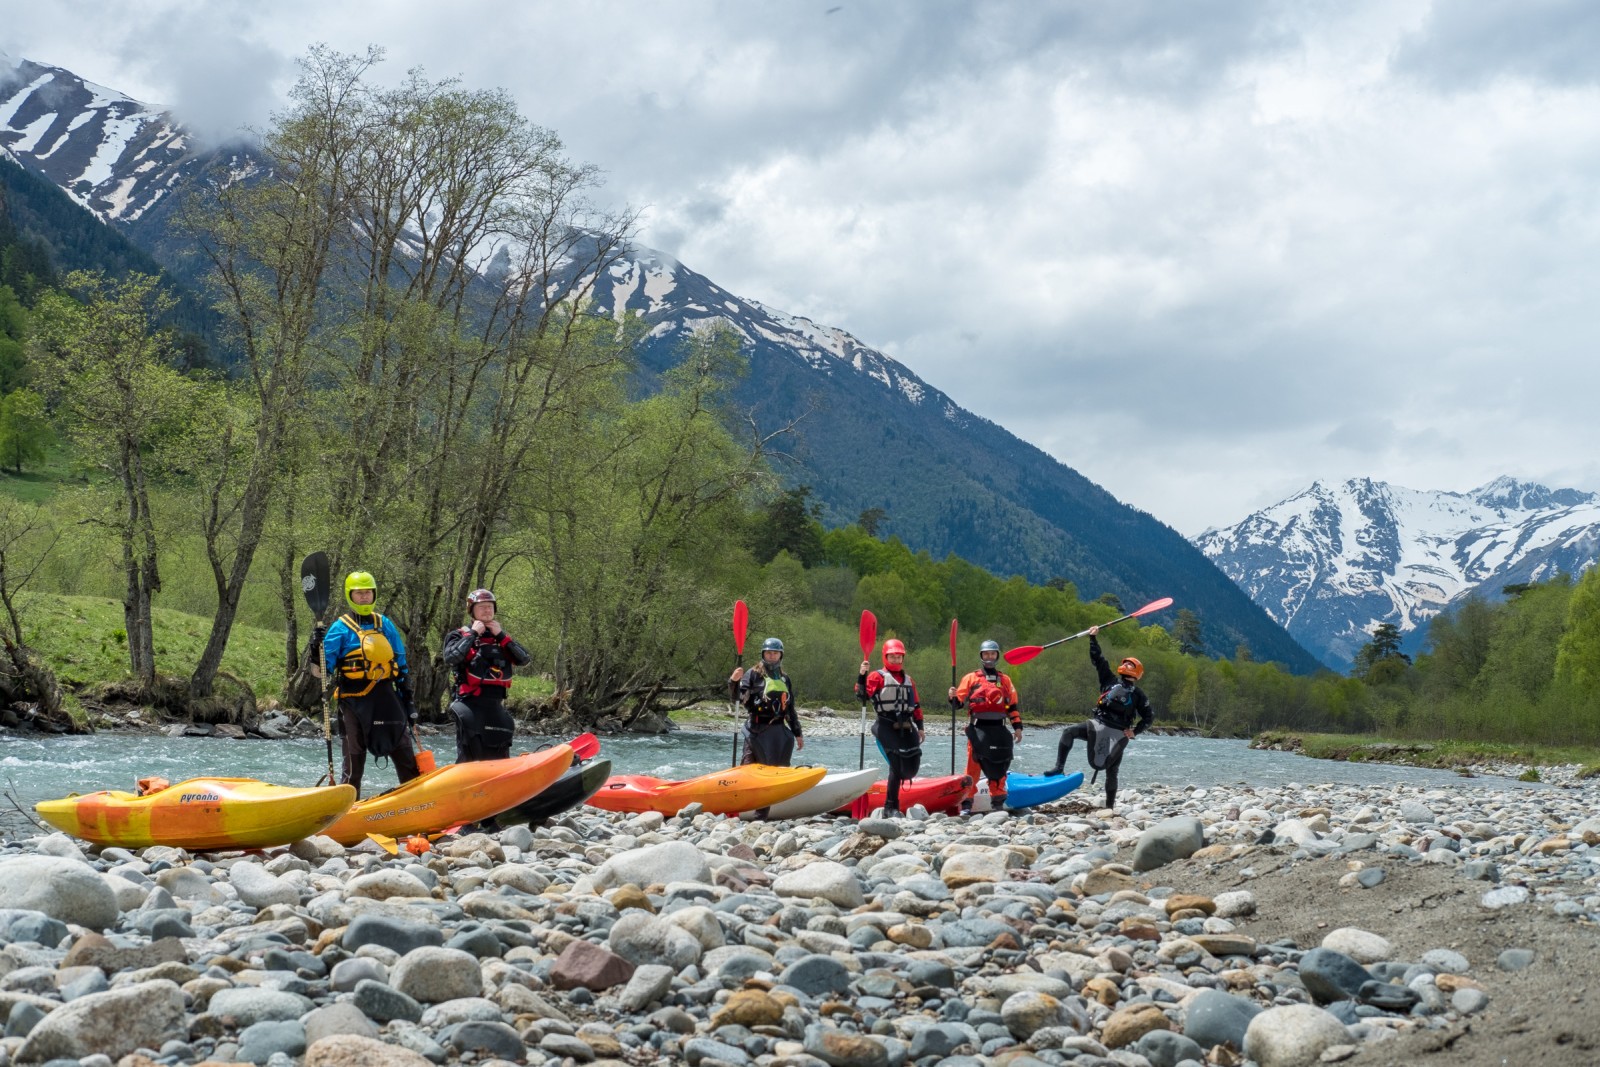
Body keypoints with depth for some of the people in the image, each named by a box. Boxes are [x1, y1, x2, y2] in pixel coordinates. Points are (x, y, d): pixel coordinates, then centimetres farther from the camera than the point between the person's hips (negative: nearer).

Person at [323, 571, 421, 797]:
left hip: (385, 697, 3)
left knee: (404, 754, 3)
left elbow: (400, 665, 16)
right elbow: (325, 664, -6)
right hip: (353, 699, -3)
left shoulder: (385, 625, 12)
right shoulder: (340, 628, 0)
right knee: (354, 760, 2)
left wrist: (408, 698, 13)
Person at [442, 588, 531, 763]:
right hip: (469, 703, -5)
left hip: (496, 705, 5)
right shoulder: (460, 635, 3)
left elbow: (524, 660, 4)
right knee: (468, 756, -10)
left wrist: (501, 636, -2)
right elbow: (450, 657, -18)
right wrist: (473, 634, -11)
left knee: (500, 760, 9)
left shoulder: (501, 637, 17)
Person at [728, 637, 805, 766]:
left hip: (779, 731, 5)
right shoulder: (753, 674, -1)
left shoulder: (785, 679, 15)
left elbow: (791, 708, 20)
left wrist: (797, 734, 18)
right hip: (757, 729, -5)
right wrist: (734, 682, -29)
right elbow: (737, 699, -10)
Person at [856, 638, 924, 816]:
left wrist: (920, 727, 18)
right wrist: (862, 675, -24)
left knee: (912, 767, -2)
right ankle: (891, 807, -7)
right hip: (886, 726, -6)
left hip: (906, 727, 6)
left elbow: (916, 706, 22)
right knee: (897, 765, -13)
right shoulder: (878, 676, 1)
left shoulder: (908, 680, 20)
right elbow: (863, 695, -13)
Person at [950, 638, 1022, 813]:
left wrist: (1017, 727, 9)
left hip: (999, 729, 3)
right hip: (977, 728, -3)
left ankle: (997, 803, 13)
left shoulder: (1005, 680, 16)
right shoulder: (970, 678, 8)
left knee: (999, 766, 5)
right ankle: (966, 803, -4)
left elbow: (1013, 706, 16)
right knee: (973, 766, -6)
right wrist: (953, 697, -18)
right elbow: (959, 702, 3)